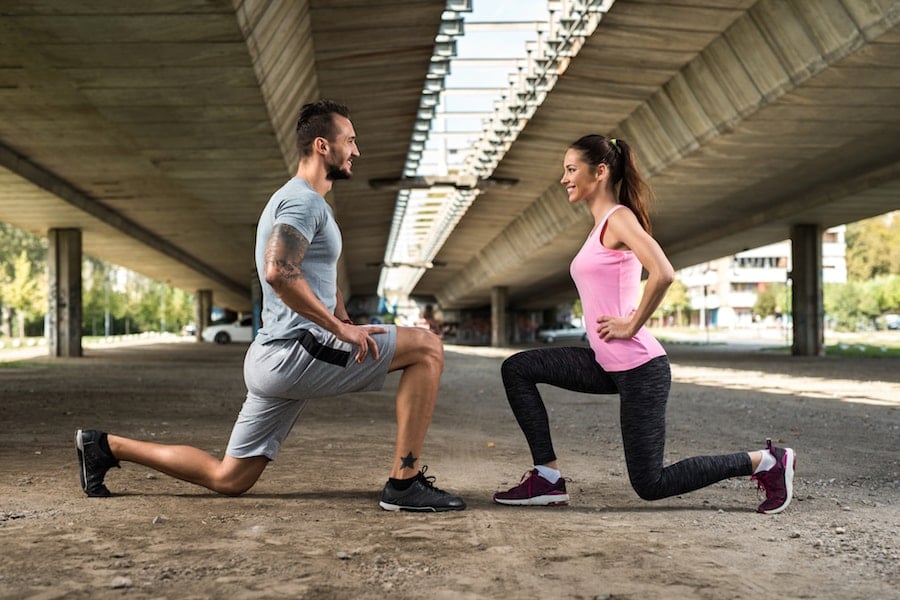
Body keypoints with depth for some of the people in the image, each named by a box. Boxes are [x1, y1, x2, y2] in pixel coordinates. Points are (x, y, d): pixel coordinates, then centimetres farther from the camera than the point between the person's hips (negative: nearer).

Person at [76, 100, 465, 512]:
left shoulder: (305, 201, 23)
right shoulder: (303, 201, -11)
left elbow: (318, 279, 34)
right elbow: (279, 272, -28)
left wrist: (347, 327, 17)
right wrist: (339, 328, -22)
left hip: (275, 361, 10)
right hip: (298, 351, -10)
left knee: (227, 478, 16)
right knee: (427, 348, -11)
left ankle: (106, 446, 22)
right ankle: (405, 483, -11)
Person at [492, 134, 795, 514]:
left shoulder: (619, 219, -12)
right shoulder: (600, 225, 15)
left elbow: (662, 274, -27)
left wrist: (631, 325, -19)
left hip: (639, 368, -9)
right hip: (608, 365, 9)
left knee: (650, 485, -1)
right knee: (517, 369, 4)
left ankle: (766, 462, 9)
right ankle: (547, 478, 4)